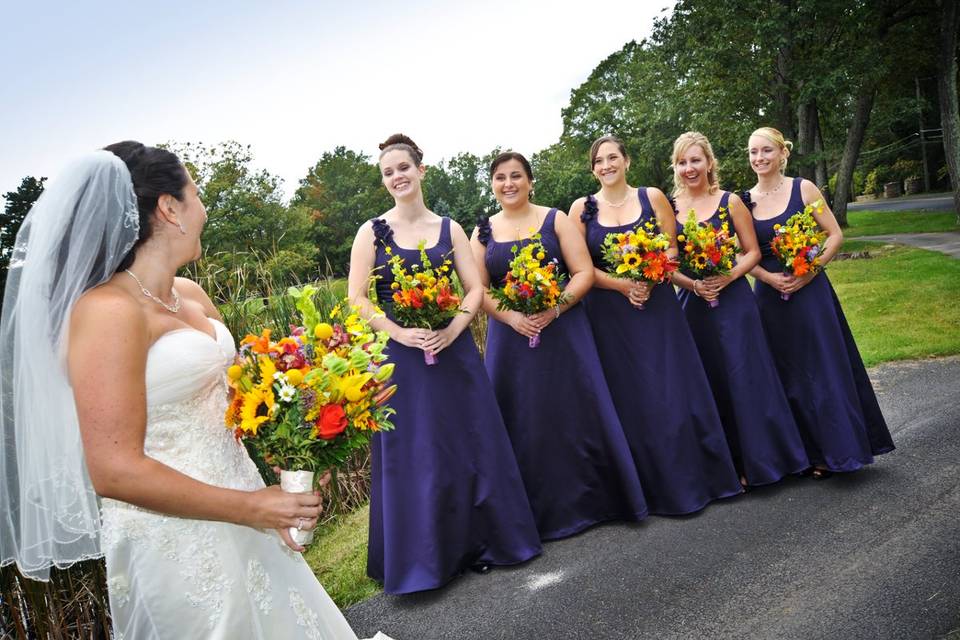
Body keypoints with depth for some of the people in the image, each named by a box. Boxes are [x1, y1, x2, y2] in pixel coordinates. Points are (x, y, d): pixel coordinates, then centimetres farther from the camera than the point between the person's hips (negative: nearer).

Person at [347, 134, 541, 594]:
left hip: (454, 350, 2)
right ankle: (425, 556, 22)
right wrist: (402, 334, -16)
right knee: (414, 454, 5)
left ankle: (481, 540, 28)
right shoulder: (372, 232, 1)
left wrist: (452, 329, -15)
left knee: (470, 443, 8)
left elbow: (474, 288, 2)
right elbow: (357, 299, -4)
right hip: (401, 355, -2)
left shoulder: (449, 228, 7)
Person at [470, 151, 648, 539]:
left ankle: (590, 500, 19)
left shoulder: (555, 220, 2)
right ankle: (541, 511, 19)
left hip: (562, 333, -2)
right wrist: (510, 317, -15)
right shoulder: (483, 233, 8)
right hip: (511, 338, 2)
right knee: (523, 423, 5)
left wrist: (553, 309, -19)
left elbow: (584, 273, -4)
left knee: (575, 415, 2)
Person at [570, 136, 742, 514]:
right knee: (628, 399, 5)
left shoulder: (652, 197, 4)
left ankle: (692, 478, 18)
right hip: (609, 315, 0)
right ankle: (652, 487, 19)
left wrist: (648, 279, -16)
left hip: (657, 307, 0)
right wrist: (623, 285, -16)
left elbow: (672, 249, 2)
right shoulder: (582, 209, 1)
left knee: (673, 393, 2)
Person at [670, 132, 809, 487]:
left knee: (745, 378, 1)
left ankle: (758, 461, 17)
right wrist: (692, 283, -13)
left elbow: (752, 252, 1)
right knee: (709, 383, 9)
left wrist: (728, 276, -16)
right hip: (693, 304, 2)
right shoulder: (670, 207, 3)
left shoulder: (730, 202, 0)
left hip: (733, 300, -2)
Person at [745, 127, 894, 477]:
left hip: (809, 291, -3)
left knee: (825, 369, 2)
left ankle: (835, 450, 17)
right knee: (786, 374, 10)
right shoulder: (745, 200, 3)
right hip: (770, 296, 3)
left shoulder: (803, 188, -3)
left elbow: (835, 235, -3)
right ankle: (805, 450, 25)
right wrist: (769, 277, -10)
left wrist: (809, 271, -14)